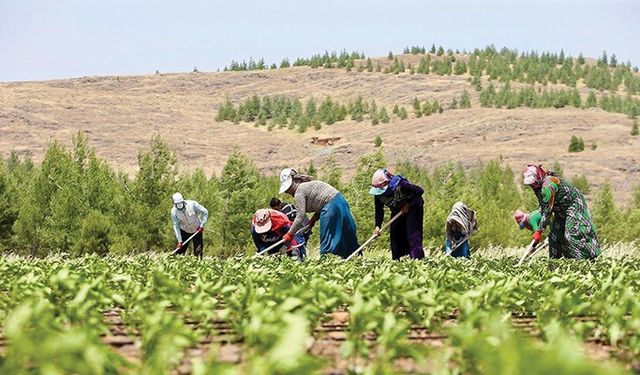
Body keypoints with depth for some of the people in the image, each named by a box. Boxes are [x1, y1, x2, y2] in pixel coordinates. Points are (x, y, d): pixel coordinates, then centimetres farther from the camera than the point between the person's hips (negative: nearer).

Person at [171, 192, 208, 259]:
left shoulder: (192, 204, -24)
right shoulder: (174, 211, -18)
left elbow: (205, 212, -13)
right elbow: (176, 226, -17)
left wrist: (202, 225, -21)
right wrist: (179, 241, -21)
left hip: (197, 230, -1)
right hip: (184, 231, 1)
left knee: (198, 251, -3)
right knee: (180, 250, -4)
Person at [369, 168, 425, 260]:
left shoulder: (400, 184, -33)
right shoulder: (378, 194, -16)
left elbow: (419, 191, -25)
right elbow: (379, 211, -9)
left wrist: (408, 204, -24)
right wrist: (377, 226, -22)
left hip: (413, 208, -6)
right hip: (397, 211, 6)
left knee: (413, 236, -16)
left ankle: (417, 259, -18)